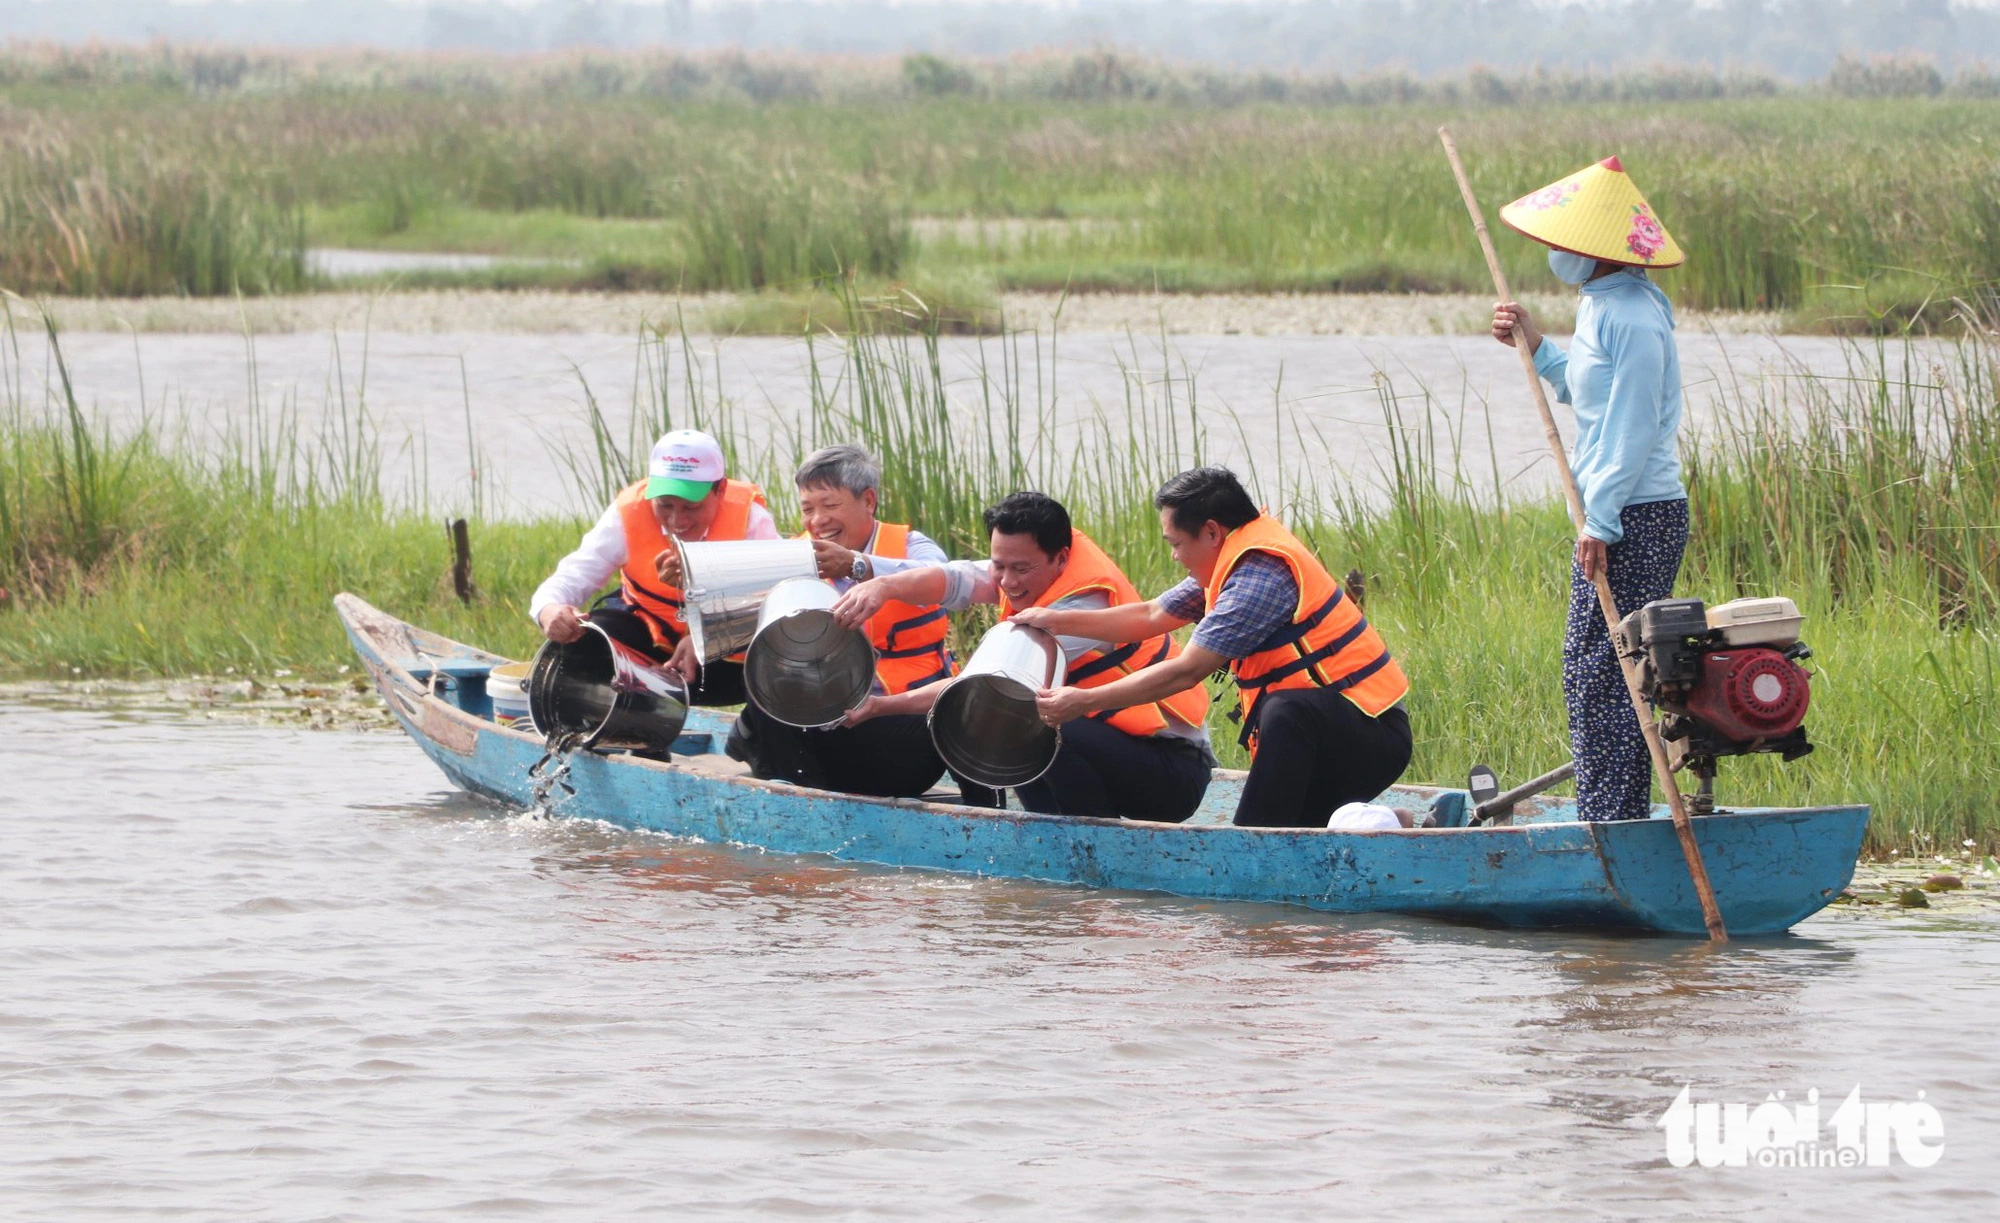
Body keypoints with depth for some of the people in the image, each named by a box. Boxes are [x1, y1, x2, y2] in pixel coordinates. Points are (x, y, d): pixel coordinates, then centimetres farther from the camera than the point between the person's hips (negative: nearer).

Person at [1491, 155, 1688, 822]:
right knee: (1593, 671, 13)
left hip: (1633, 519, -11)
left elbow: (1633, 428, -21)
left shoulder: (1629, 317, -17)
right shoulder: (1602, 306, 16)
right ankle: (1617, 818, 17)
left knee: (1599, 673, -8)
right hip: (1622, 516, 11)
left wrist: (1600, 523, -22)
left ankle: (1611, 823, -7)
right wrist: (1536, 348, 18)